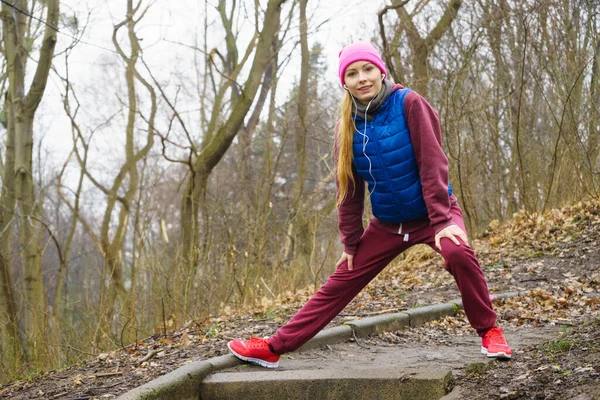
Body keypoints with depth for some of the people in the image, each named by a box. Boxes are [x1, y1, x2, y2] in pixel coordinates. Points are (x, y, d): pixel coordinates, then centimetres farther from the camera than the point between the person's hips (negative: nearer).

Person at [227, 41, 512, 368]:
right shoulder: (348, 126, -2)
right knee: (339, 284, 4)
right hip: (387, 223, 4)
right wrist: (350, 242, 5)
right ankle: (274, 348, 9)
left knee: (457, 253, -34)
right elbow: (349, 189, 4)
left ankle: (489, 332, -16)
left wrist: (442, 219, -25)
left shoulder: (408, 104, -15)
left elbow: (432, 163, -19)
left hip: (431, 211, -4)